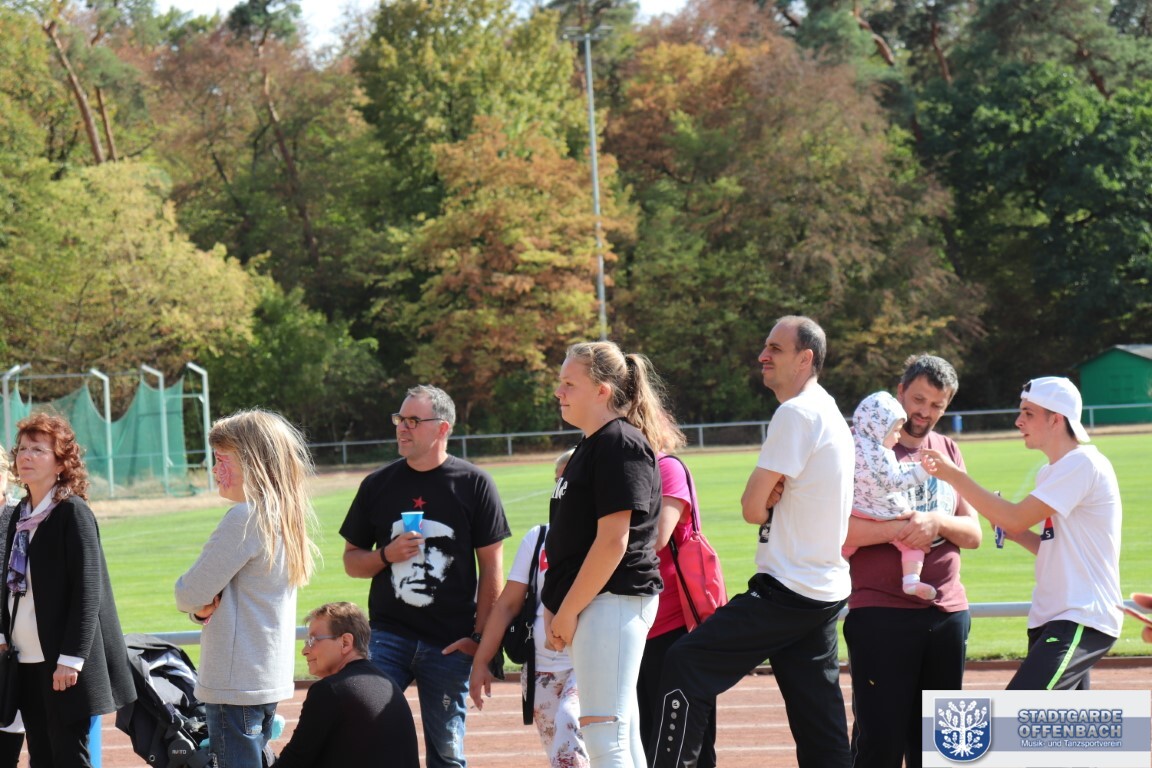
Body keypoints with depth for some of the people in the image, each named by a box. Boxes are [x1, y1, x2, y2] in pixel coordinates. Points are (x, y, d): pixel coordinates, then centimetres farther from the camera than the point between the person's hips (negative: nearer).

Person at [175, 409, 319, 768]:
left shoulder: (245, 518, -17)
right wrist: (206, 606, -3)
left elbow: (189, 594, -15)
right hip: (270, 680, 9)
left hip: (235, 684, -9)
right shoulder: (285, 517, 11)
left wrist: (197, 602, 6)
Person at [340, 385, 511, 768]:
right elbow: (351, 560, 15)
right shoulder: (378, 485, 9)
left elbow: (491, 566, 2)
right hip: (388, 636, 2)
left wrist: (480, 635, -5)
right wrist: (387, 555, -7)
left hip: (450, 643, -2)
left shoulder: (474, 484, 2)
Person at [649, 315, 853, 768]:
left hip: (784, 591, -10)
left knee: (686, 664, -7)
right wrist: (772, 500, -1)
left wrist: (765, 505, 7)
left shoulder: (796, 414, -13)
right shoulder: (833, 417, 17)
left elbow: (752, 508, -13)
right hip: (828, 592, 10)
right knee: (822, 731, 9)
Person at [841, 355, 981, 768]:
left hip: (947, 613, 6)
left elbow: (973, 535, 10)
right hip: (881, 613, -6)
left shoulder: (948, 451, 16)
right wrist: (902, 528, -17)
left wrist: (937, 522, -10)